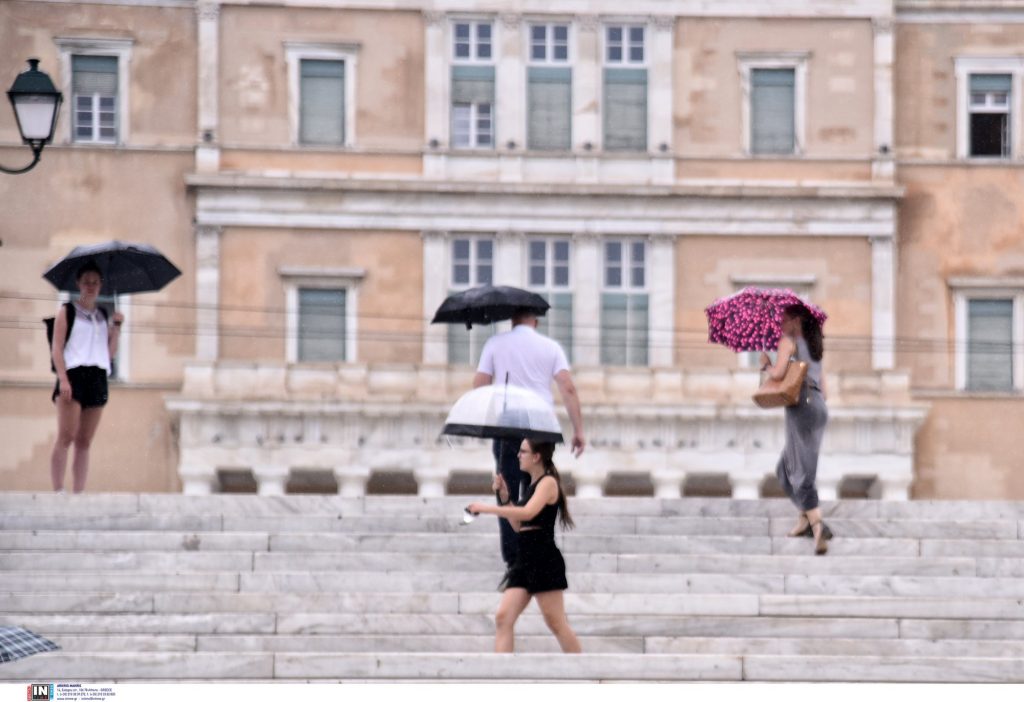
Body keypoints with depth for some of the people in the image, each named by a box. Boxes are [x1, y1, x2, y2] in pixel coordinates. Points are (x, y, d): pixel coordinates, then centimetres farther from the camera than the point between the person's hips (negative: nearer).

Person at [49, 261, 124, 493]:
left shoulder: (102, 316, 19)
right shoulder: (66, 312, 6)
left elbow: (111, 352, 13)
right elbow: (57, 348, -2)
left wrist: (116, 326, 0)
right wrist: (63, 379, -15)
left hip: (97, 377, 5)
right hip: (73, 374, -5)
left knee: (84, 442, 2)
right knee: (66, 437, -14)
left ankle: (79, 493, 0)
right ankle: (58, 490, -17)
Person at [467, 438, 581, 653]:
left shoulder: (548, 482, -8)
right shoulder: (532, 486, 19)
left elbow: (527, 513, -24)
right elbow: (518, 526, 22)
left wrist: (486, 508, -21)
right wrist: (504, 496, 12)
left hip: (544, 560, -9)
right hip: (525, 559, 9)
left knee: (556, 623, -5)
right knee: (503, 617, -3)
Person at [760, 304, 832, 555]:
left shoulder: (789, 342, -3)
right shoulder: (814, 346, 21)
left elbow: (778, 373, -15)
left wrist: (767, 364, 4)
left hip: (801, 406, -8)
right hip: (819, 407, 8)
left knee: (802, 470, -11)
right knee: (786, 467, 19)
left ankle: (817, 524, -25)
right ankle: (805, 517, 14)